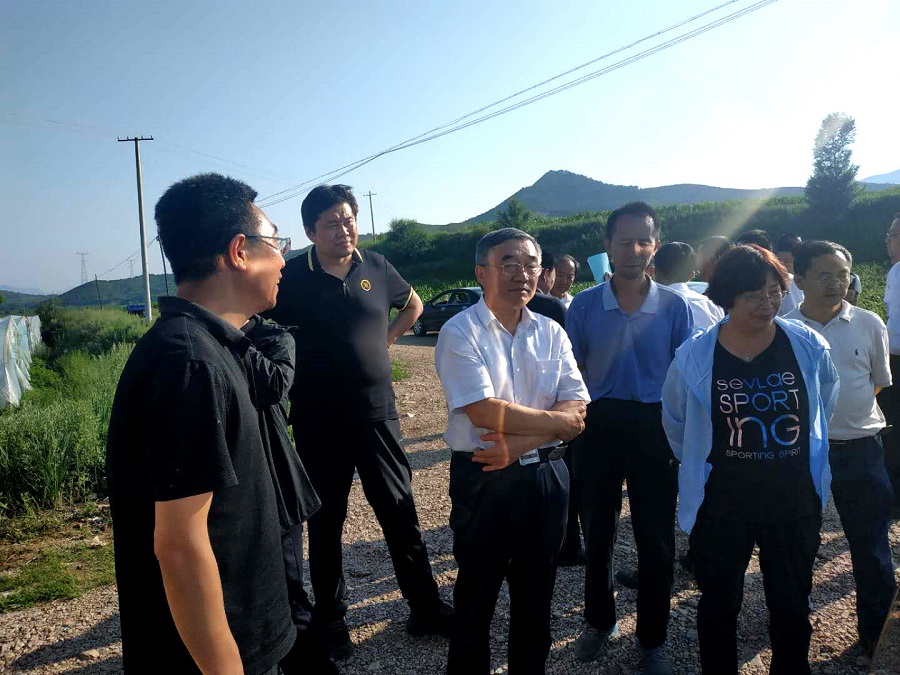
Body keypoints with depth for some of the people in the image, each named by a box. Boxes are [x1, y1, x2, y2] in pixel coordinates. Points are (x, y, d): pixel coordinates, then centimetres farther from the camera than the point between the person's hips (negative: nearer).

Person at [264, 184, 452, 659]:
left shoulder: (376, 267, 2)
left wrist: (386, 339, 7)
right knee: (325, 521, 11)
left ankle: (426, 608, 25)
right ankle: (330, 620, 29)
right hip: (318, 421, -2)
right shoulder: (292, 277, -6)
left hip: (377, 413, 2)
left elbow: (412, 305, 20)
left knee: (400, 512, 9)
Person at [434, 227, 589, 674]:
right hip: (483, 480, -4)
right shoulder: (460, 333, -10)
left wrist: (518, 444, -19)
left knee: (536, 595, 19)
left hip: (546, 476, 4)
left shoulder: (551, 333, 4)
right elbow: (485, 413, -20)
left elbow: (577, 412, -4)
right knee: (476, 597, 13)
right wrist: (556, 421, -11)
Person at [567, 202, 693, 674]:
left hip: (654, 428, 0)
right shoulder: (584, 305, -2)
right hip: (599, 425, 1)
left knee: (656, 538, 8)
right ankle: (600, 621, 38)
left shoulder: (674, 306, -2)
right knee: (597, 531, 14)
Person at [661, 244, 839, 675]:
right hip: (720, 506, -1)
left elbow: (824, 409, 12)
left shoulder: (809, 347, -6)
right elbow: (676, 425, 6)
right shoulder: (694, 356, -10)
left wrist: (793, 459, 15)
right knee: (719, 607, 14)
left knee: (792, 606, 19)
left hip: (796, 502, 2)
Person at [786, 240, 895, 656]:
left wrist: (846, 405, 6)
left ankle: (876, 630, 28)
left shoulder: (869, 325, -2)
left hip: (859, 448, 0)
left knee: (871, 544, 8)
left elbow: (880, 381, 12)